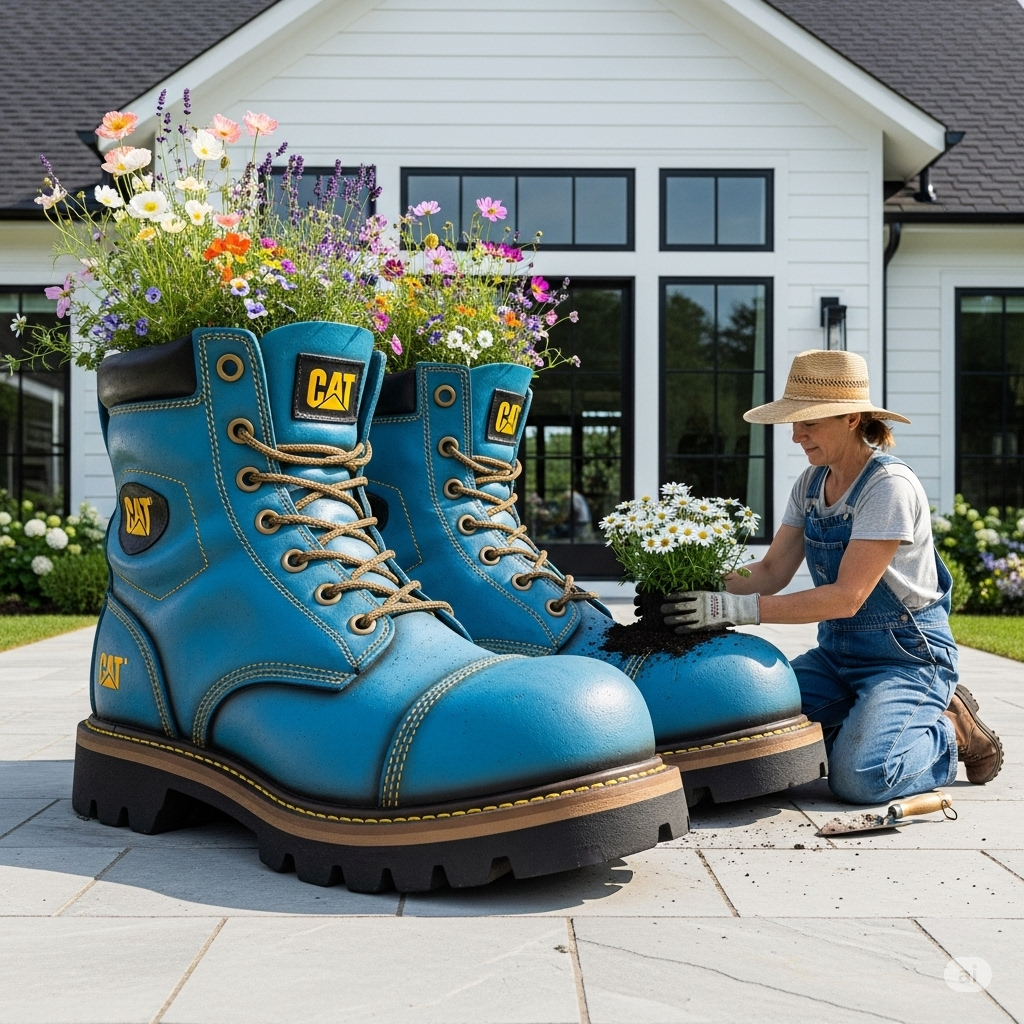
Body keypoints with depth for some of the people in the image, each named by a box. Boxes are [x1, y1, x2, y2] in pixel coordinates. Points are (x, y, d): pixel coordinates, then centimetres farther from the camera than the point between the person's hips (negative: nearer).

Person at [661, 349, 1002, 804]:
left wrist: (740, 608, -33)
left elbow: (847, 596, -27)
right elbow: (772, 571, 1)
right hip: (837, 651, 7)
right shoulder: (811, 483, 4)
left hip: (907, 654, -7)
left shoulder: (890, 486, -20)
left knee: (858, 777, -27)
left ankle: (950, 732, 4)